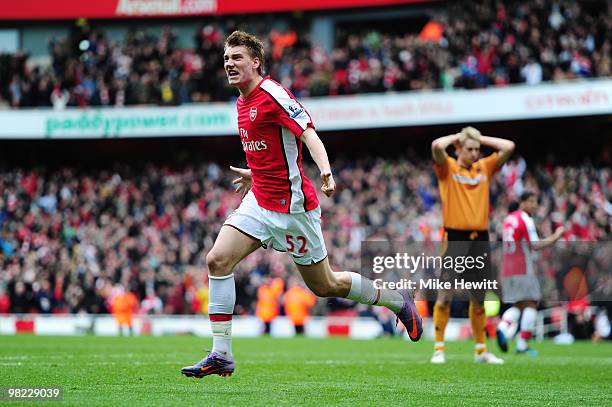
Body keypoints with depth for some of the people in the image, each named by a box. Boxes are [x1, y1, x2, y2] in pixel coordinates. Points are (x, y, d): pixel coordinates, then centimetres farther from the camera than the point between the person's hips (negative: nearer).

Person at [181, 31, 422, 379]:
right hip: (260, 201, 8)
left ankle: (399, 301, 30)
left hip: (293, 204, -8)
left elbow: (309, 134, -26)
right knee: (218, 260, -12)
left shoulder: (273, 94, -15)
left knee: (325, 285, 5)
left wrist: (326, 172, -42)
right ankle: (221, 355, -9)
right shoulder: (244, 101, 10)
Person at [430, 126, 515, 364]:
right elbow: (437, 146, -18)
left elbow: (508, 147, 10)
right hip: (455, 239, -4)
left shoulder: (485, 167, 14)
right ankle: (439, 348, 0)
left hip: (480, 239, 4)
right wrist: (456, 136, 0)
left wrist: (480, 138, 10)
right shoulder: (447, 168, 1)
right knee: (445, 296, -5)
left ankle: (481, 349, 18)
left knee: (479, 298, 11)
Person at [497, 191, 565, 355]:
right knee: (530, 305, -2)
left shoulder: (508, 218, 16)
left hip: (507, 271, 8)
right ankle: (522, 344, -9)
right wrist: (555, 237, -9)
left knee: (517, 306, 14)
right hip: (523, 270, -8)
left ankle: (503, 327, -13)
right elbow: (536, 245, -17)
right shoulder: (526, 220, -9)